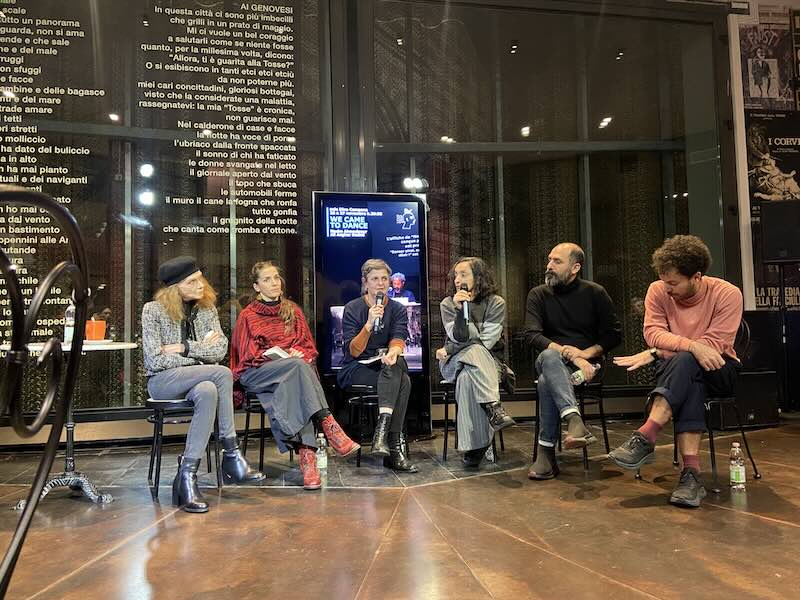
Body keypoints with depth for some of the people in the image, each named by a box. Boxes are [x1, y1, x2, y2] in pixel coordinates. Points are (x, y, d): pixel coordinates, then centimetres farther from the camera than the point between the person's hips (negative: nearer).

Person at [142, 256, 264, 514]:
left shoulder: (207, 308, 7)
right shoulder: (153, 310, -5)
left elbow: (220, 350, -4)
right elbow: (154, 360, -12)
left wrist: (184, 348, -14)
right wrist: (201, 353, -10)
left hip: (198, 378, 4)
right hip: (162, 381, -4)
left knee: (208, 392, -35)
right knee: (223, 374, -30)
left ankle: (187, 475, -30)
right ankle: (231, 456, -26)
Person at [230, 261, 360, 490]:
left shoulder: (293, 311, 19)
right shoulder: (248, 316, 9)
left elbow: (309, 346, 17)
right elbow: (247, 355, 2)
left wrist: (300, 353, -8)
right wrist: (288, 358, -11)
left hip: (292, 371, 3)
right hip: (256, 373, -2)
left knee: (291, 387, -36)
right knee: (297, 366, -35)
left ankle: (306, 454, -47)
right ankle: (329, 426, -44)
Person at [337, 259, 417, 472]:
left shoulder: (398, 309, 8)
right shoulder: (352, 308, -1)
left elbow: (398, 342, -10)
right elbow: (354, 351, -11)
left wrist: (392, 353, -35)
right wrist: (369, 324, -26)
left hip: (387, 368, 3)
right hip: (356, 370, -3)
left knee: (395, 362, -34)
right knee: (403, 382, -31)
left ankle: (382, 432, -40)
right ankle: (394, 446, -35)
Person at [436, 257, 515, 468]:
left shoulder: (496, 303, -1)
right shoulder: (447, 304, 4)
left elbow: (487, 341, -10)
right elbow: (458, 338, -9)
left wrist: (449, 350, -10)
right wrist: (460, 310, -25)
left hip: (487, 362, 0)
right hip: (456, 363, 0)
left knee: (467, 377, -35)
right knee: (475, 352, -34)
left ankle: (473, 447, -36)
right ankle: (493, 409, -48)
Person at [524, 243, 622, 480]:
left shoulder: (595, 293, 4)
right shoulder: (538, 294, 4)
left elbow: (614, 334, 3)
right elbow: (532, 334, -10)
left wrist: (585, 353, -13)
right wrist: (568, 353, -23)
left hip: (587, 362, -1)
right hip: (552, 361, 1)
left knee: (547, 381, -34)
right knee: (550, 356, -38)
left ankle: (546, 453, -32)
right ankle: (575, 421, -54)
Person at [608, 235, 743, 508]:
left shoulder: (727, 294, -13)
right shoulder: (658, 291, -5)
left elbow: (713, 346, -19)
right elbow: (653, 333, -14)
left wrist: (654, 354, -23)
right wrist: (693, 346, -33)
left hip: (720, 372, -1)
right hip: (677, 370, 2)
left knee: (684, 362, -37)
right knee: (691, 384, -37)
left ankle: (645, 438, -42)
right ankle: (691, 472, -40)